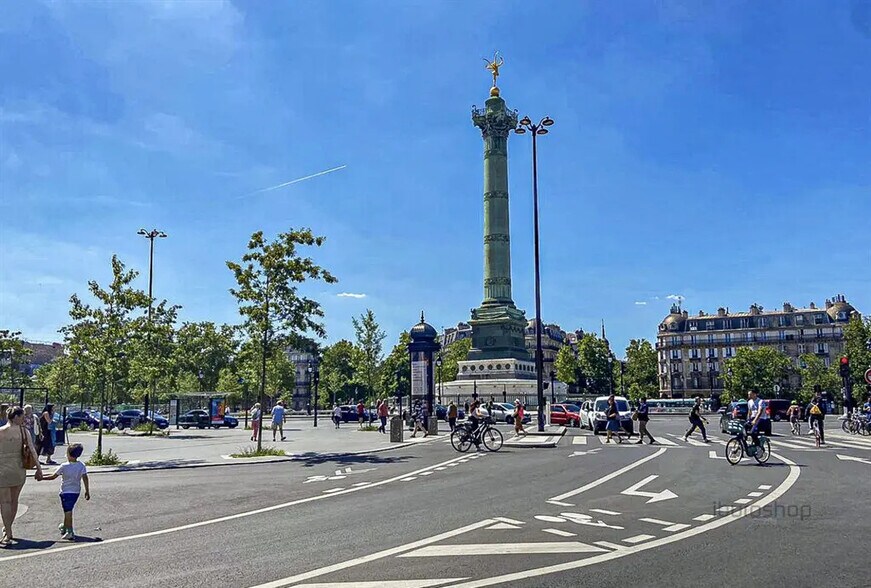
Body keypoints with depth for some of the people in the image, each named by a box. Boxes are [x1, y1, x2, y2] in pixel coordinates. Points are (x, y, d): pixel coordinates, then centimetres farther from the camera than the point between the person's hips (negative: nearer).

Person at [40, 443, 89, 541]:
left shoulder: (64, 467, -15)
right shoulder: (81, 466, -6)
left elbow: (53, 476, -8)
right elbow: (85, 478, -7)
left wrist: (42, 477, 8)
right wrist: (87, 491, -1)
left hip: (66, 492, -5)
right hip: (76, 492, 5)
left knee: (68, 511, -3)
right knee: (68, 510, 23)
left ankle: (70, 532, -8)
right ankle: (65, 526, 40)